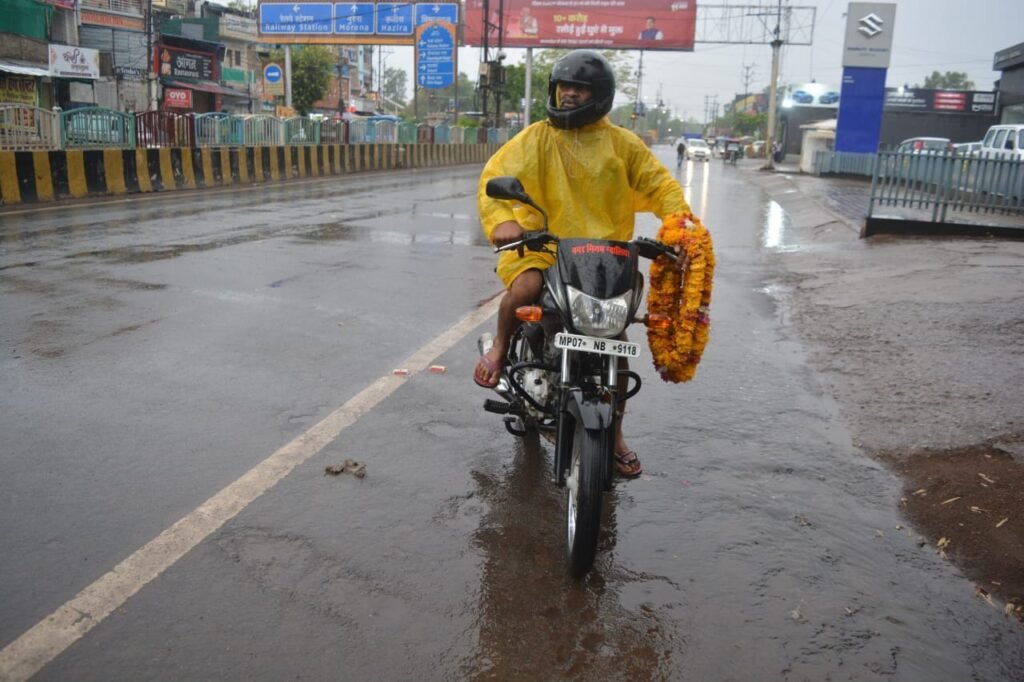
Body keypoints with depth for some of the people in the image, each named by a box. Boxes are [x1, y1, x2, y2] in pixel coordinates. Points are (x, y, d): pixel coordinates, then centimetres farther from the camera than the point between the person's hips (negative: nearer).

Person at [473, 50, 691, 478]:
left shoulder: (623, 144, 6)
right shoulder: (536, 138, 1)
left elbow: (660, 185, 7)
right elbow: (495, 176, -10)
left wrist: (678, 218, -15)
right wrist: (501, 220, -31)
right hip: (542, 247, -2)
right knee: (526, 286, -36)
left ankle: (614, 434, 20)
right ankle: (500, 347, -3)